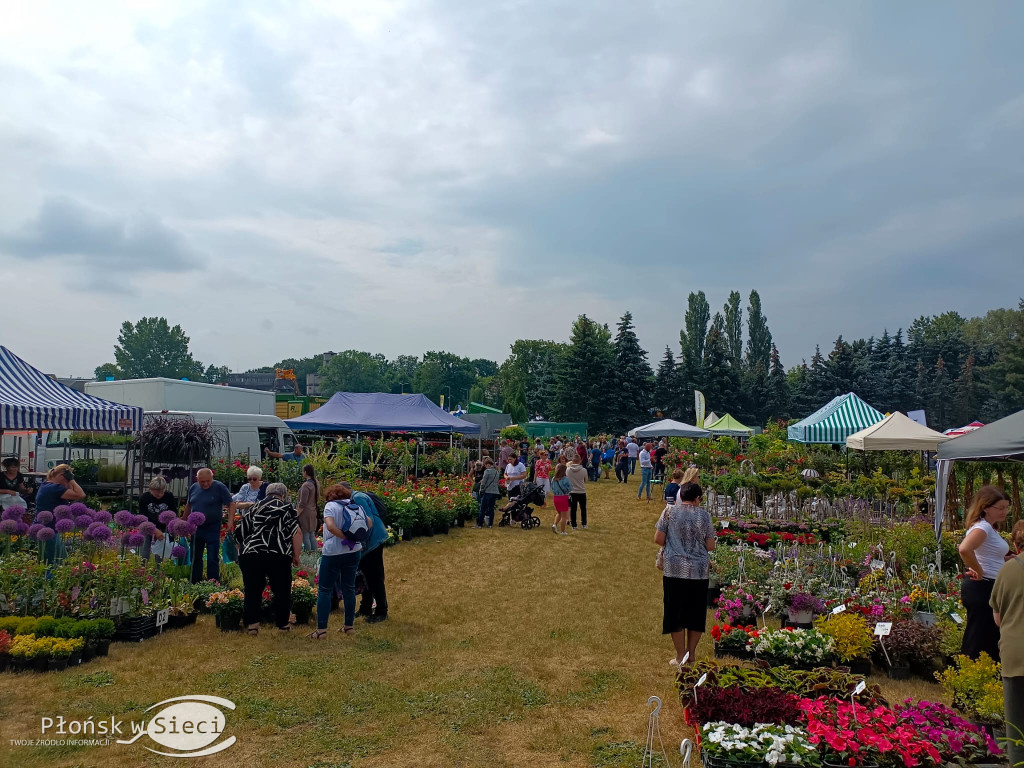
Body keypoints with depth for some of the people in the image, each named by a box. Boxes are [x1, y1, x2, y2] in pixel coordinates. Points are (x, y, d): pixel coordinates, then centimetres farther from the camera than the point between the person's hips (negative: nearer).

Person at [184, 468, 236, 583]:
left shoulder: (220, 487, -10)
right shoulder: (194, 488, 5)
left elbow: (231, 504, -11)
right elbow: (188, 505, 18)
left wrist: (230, 521, -21)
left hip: (213, 529, -5)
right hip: (195, 528, 5)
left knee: (213, 559, -3)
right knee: (195, 558, 14)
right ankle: (195, 584, 25)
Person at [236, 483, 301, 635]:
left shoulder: (252, 509, 22)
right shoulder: (286, 508, 10)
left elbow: (239, 535, 22)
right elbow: (297, 533, -2)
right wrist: (296, 556, 6)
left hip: (249, 554, 3)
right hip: (278, 555, -3)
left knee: (252, 590, 15)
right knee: (281, 590, 12)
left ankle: (252, 624, 10)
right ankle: (283, 624, 21)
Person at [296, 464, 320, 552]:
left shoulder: (306, 485, -19)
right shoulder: (316, 484, 6)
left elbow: (302, 504, -18)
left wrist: (296, 515, -12)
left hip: (305, 513, -8)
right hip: (313, 512, 8)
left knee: (305, 536, -2)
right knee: (312, 535, 14)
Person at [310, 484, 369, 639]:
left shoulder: (330, 506, -8)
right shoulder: (356, 506, 7)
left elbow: (330, 526, -24)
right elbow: (369, 523, 12)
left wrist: (345, 537, -16)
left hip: (333, 552, -5)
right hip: (354, 552, 5)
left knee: (324, 590, 4)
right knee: (349, 588, 16)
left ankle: (321, 630, 3)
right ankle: (349, 626, 21)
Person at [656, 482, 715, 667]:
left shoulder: (669, 512, -3)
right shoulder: (704, 515, -2)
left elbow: (658, 539, -2)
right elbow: (710, 546, 1)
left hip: (674, 570, -1)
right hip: (699, 572, 1)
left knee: (676, 612, 8)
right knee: (696, 613, 14)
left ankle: (680, 657, 13)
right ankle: (691, 655, 21)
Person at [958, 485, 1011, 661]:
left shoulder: (990, 528, 14)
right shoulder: (982, 527, -17)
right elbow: (964, 549, -37)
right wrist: (979, 571, -24)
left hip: (989, 589, 10)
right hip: (982, 588, -10)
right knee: (977, 643, -6)